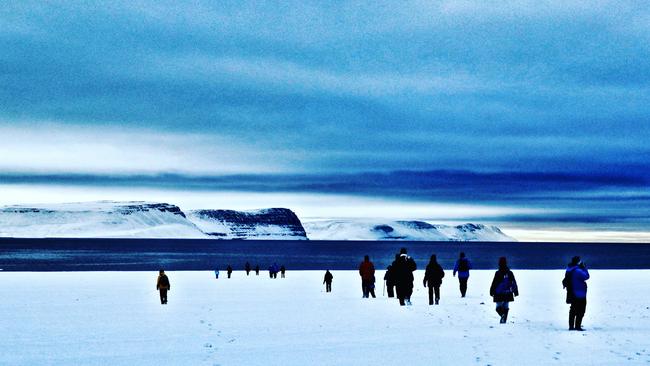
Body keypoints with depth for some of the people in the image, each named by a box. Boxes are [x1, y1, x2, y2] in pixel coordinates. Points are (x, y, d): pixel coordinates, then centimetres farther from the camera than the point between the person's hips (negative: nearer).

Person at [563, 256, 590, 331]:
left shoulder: (569, 270, 6)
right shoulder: (577, 271, -22)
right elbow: (586, 276, -18)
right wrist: (584, 268, -5)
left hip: (572, 294, 9)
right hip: (580, 294, -9)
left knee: (573, 310, 16)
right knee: (580, 311, -2)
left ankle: (571, 326, 19)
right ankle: (577, 326, -4)